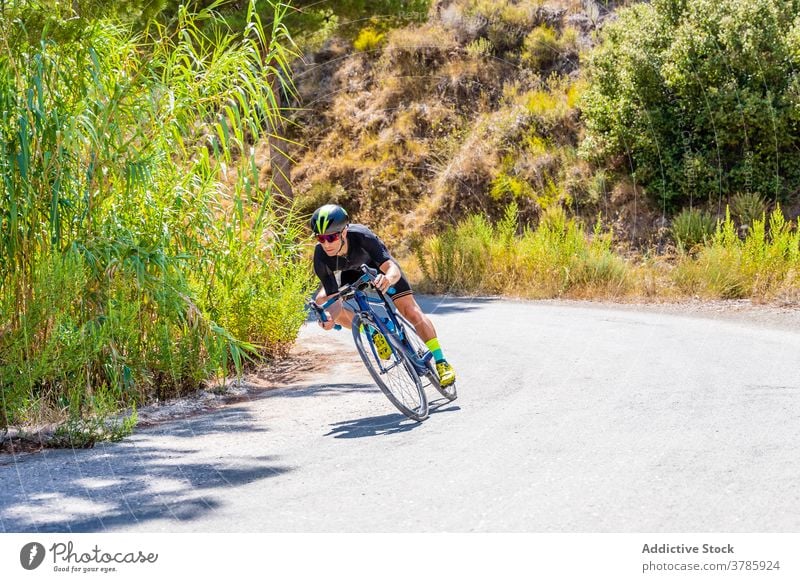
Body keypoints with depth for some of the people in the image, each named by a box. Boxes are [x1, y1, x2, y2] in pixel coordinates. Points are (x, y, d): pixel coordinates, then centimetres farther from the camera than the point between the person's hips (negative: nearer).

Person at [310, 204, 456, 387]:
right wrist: (329, 316, -57)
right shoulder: (321, 256, -35)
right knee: (321, 302, -21)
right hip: (351, 273, 2)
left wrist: (388, 278, -71)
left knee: (410, 310, -15)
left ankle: (441, 362, -2)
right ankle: (375, 334, -3)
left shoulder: (361, 236, -42)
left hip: (378, 264, -2)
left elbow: (393, 269, -47)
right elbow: (334, 298, -35)